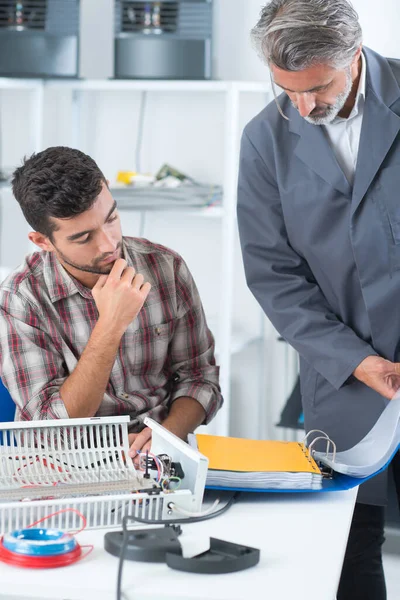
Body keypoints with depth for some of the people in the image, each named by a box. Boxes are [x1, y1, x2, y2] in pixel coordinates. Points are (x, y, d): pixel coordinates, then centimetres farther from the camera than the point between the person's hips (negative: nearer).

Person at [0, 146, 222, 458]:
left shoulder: (166, 267, -4)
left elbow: (198, 376, 4)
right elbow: (53, 427, -16)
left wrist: (167, 434, -15)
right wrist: (110, 327, -24)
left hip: (158, 456, 4)